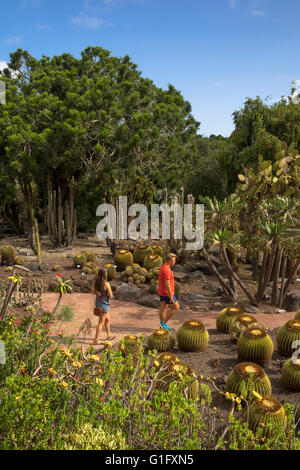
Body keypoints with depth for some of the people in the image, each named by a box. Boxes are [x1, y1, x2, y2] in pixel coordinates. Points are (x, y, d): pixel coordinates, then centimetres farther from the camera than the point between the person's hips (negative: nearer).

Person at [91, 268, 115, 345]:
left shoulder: (95, 282, -3)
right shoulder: (106, 284, -21)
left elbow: (93, 293, 11)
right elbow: (111, 296, -14)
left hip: (97, 303, 7)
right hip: (104, 304, -7)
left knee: (107, 319, 25)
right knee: (101, 323, 4)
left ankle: (109, 335, 38)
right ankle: (96, 340, 9)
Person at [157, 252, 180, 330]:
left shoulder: (163, 268, 8)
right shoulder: (166, 270, -25)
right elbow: (167, 284, -27)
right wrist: (171, 296, -24)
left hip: (162, 292, 10)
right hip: (167, 293, -10)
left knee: (163, 308, 13)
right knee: (176, 307, 1)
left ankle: (163, 326, 21)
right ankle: (164, 323, 3)